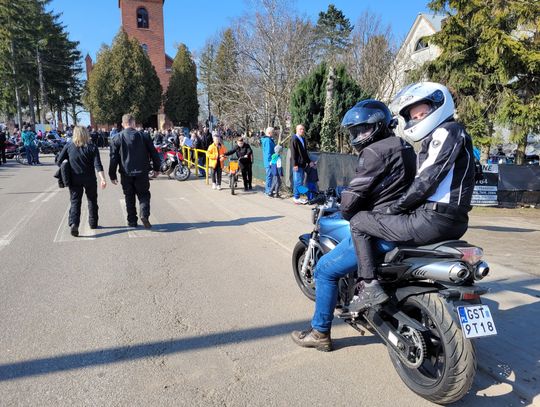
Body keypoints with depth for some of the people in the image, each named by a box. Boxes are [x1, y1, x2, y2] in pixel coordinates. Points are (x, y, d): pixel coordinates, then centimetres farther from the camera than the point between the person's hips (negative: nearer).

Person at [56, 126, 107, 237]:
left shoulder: (69, 146, -1)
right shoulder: (92, 147, -5)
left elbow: (59, 161, 0)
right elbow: (98, 165, -14)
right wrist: (102, 179, -18)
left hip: (74, 179, 1)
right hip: (90, 179, 0)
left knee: (75, 202, 4)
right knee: (92, 201, 15)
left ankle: (74, 223, -14)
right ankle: (93, 223, 23)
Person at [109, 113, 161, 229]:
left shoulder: (117, 139, -2)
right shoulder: (143, 136, -2)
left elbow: (113, 158, -3)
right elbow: (154, 153, 1)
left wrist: (112, 175, 4)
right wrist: (156, 168, 13)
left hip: (126, 174, 1)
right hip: (142, 173, 0)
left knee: (129, 198, 12)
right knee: (144, 194, 10)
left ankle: (132, 221, 15)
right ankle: (144, 214, -13)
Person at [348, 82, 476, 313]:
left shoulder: (446, 131, -8)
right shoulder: (448, 134, 23)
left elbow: (427, 179, -17)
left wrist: (395, 208, -7)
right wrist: (401, 207, 22)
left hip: (434, 220, -10)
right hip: (454, 222, 10)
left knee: (359, 222, -3)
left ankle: (370, 286, -7)